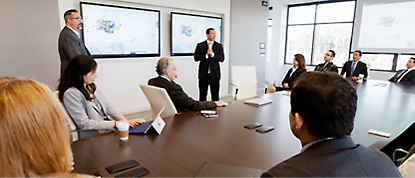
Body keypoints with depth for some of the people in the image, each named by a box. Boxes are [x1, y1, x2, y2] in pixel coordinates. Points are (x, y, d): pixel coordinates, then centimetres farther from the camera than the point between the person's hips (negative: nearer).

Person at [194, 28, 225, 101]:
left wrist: (212, 54, -17)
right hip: (203, 74, 0)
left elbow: (222, 59, -3)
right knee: (202, 95, 6)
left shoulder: (219, 46, 7)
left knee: (215, 95, 4)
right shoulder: (200, 45, 5)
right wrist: (206, 55, -16)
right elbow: (196, 58, -3)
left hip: (215, 74, 1)